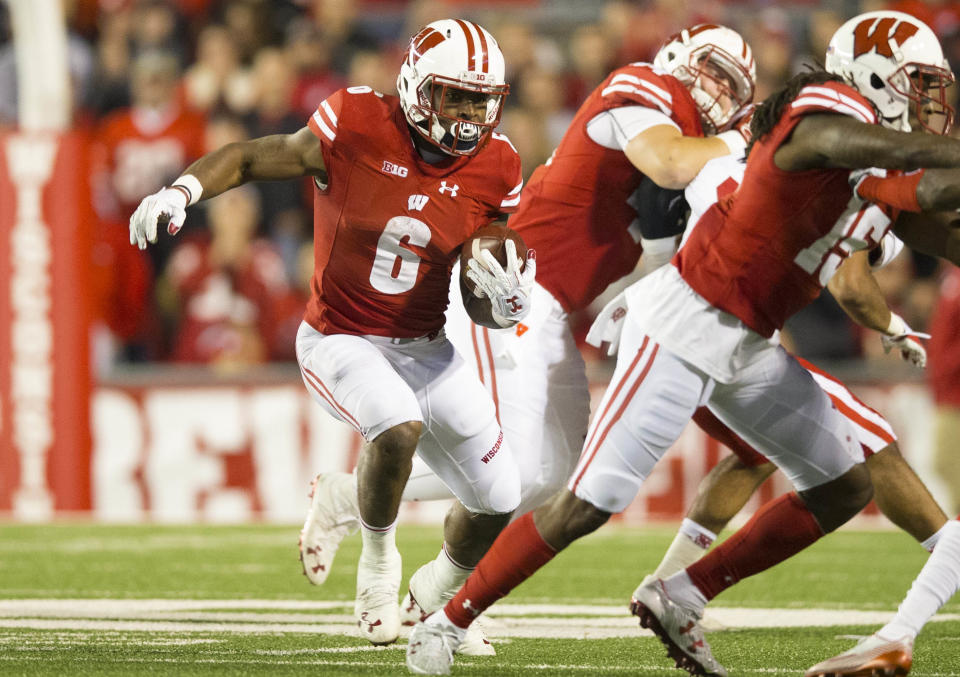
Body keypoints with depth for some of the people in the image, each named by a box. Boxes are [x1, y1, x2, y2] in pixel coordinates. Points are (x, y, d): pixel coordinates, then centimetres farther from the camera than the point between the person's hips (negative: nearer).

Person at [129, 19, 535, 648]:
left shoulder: (495, 169, -6)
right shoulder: (357, 128, -18)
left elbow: (476, 301, 3)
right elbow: (251, 157, -7)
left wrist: (510, 304, -20)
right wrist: (182, 191, -24)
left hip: (427, 349, 5)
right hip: (340, 339, -5)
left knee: (498, 505, 7)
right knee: (398, 428, -35)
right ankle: (378, 561, -5)